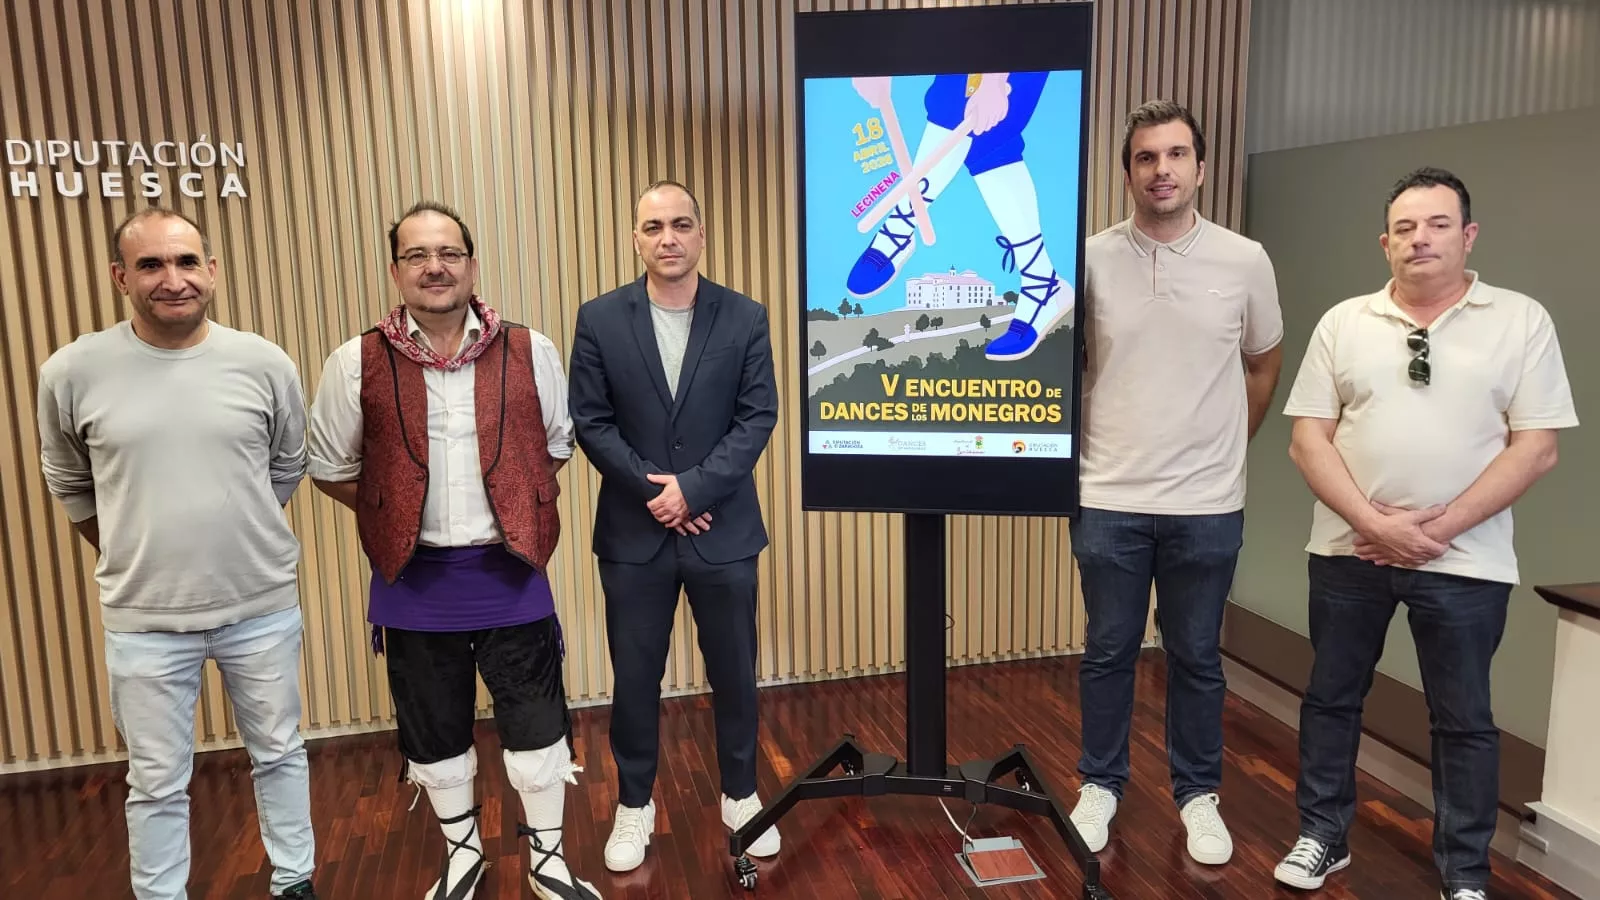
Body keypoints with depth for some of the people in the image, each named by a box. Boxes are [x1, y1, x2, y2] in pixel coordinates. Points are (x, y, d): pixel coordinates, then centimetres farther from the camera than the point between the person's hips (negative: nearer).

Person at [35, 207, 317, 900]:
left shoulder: (265, 364, -7)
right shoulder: (72, 373, -8)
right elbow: (70, 486, 9)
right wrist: (133, 558, 14)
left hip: (263, 607, 1)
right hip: (144, 620, -1)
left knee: (279, 754, 17)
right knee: (157, 785, 13)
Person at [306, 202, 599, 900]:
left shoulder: (530, 352, -3)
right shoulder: (358, 363, -4)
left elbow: (557, 447, 10)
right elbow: (330, 468, 6)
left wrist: (517, 508, 4)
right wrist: (398, 519, 2)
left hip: (510, 572, 0)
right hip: (414, 581, 1)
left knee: (537, 723, 8)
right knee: (435, 730, 16)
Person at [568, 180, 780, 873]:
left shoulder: (745, 317, -2)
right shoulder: (600, 319, -2)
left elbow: (758, 416, -6)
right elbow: (590, 423, -3)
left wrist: (693, 487, -15)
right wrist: (651, 490, -13)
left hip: (723, 529, 0)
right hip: (633, 532, 0)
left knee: (733, 671, 12)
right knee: (635, 676, 11)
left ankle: (740, 795, 33)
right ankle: (635, 804, 30)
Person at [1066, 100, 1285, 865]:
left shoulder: (1245, 262, -1)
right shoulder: (1089, 259, -4)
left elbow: (1264, 365, 13)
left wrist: (1224, 447, 15)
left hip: (1207, 506, 1)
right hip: (1109, 500, 0)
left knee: (1197, 659, 13)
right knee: (1107, 652, 12)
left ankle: (1198, 794, 31)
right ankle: (1100, 785, 30)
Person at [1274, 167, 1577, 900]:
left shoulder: (1521, 321, -1)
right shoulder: (1343, 323, 3)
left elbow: (1535, 448, -7)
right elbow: (1309, 439, -2)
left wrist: (1438, 527, -14)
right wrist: (1375, 524, -14)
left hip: (1466, 561, -1)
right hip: (1348, 551, 2)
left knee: (1463, 720, 10)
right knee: (1331, 697, 12)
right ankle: (1321, 837, 30)